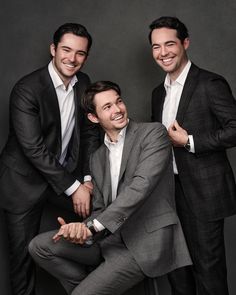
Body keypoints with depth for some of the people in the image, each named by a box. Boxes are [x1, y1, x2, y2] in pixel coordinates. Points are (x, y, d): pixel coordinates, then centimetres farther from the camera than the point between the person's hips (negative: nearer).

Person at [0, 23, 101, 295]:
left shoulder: (83, 83, -2)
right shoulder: (26, 89, -23)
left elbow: (89, 132, 3)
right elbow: (33, 149, -25)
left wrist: (88, 178, -6)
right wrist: (73, 187, -23)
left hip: (66, 170, 6)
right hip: (25, 180, -5)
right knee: (24, 251, 3)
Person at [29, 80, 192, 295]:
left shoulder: (153, 133, -5)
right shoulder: (97, 157, 14)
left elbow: (142, 184, -19)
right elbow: (99, 209, 13)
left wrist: (93, 226, -21)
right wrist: (81, 230, -12)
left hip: (145, 241, -6)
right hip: (111, 237, 7)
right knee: (40, 246, -4)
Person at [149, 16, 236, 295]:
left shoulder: (210, 84, -10)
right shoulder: (159, 93, 13)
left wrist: (190, 142, -17)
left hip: (204, 191, -7)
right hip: (171, 190, 7)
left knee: (207, 266, 2)